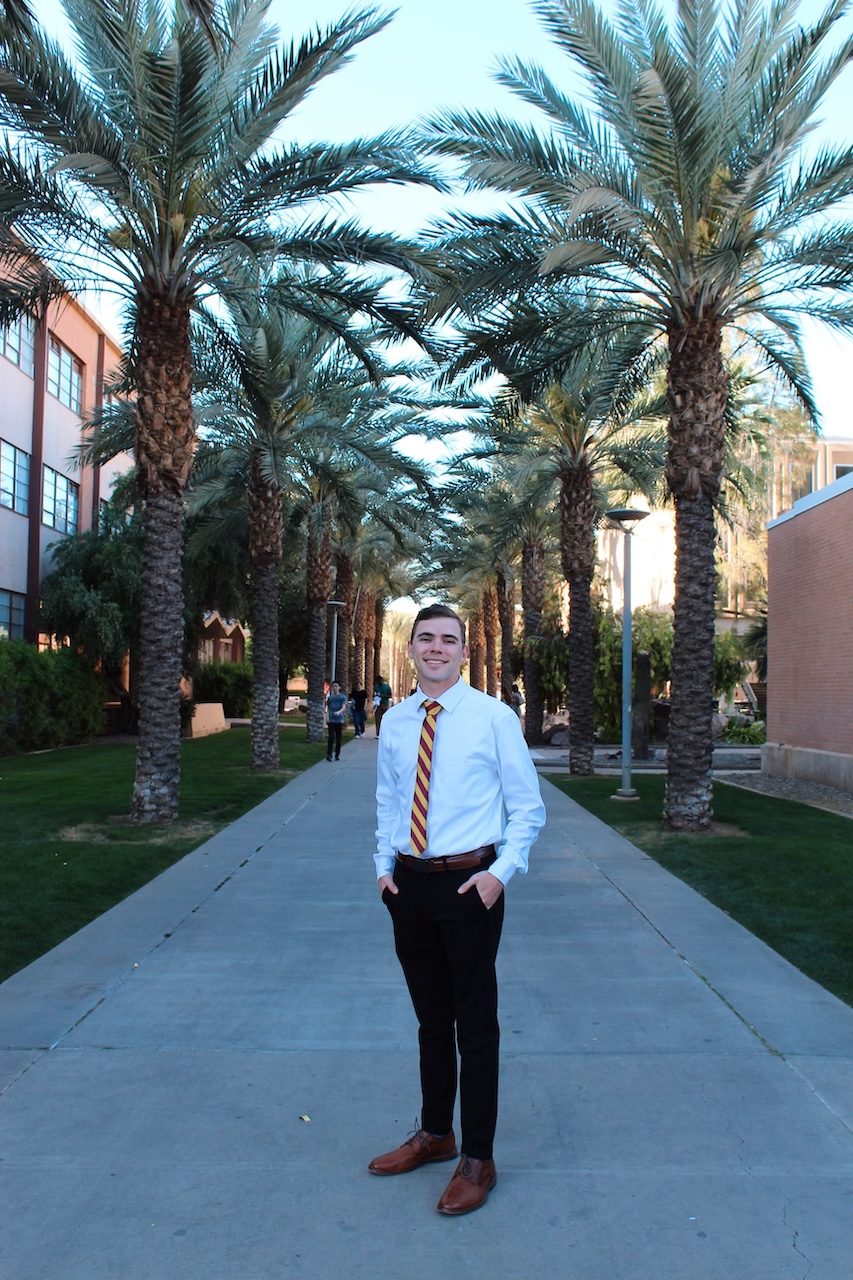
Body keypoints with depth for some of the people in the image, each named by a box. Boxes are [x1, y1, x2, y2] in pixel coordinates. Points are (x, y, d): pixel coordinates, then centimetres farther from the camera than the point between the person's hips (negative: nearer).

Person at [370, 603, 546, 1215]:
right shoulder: (395, 722, 6)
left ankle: (479, 1160, 22)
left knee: (476, 1022, 5)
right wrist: (385, 864, 5)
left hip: (469, 883, -4)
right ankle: (435, 1133, 38)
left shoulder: (494, 718, -7)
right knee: (431, 1017, 19)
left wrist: (501, 871, -12)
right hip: (409, 884, 5)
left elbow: (528, 807, -2)